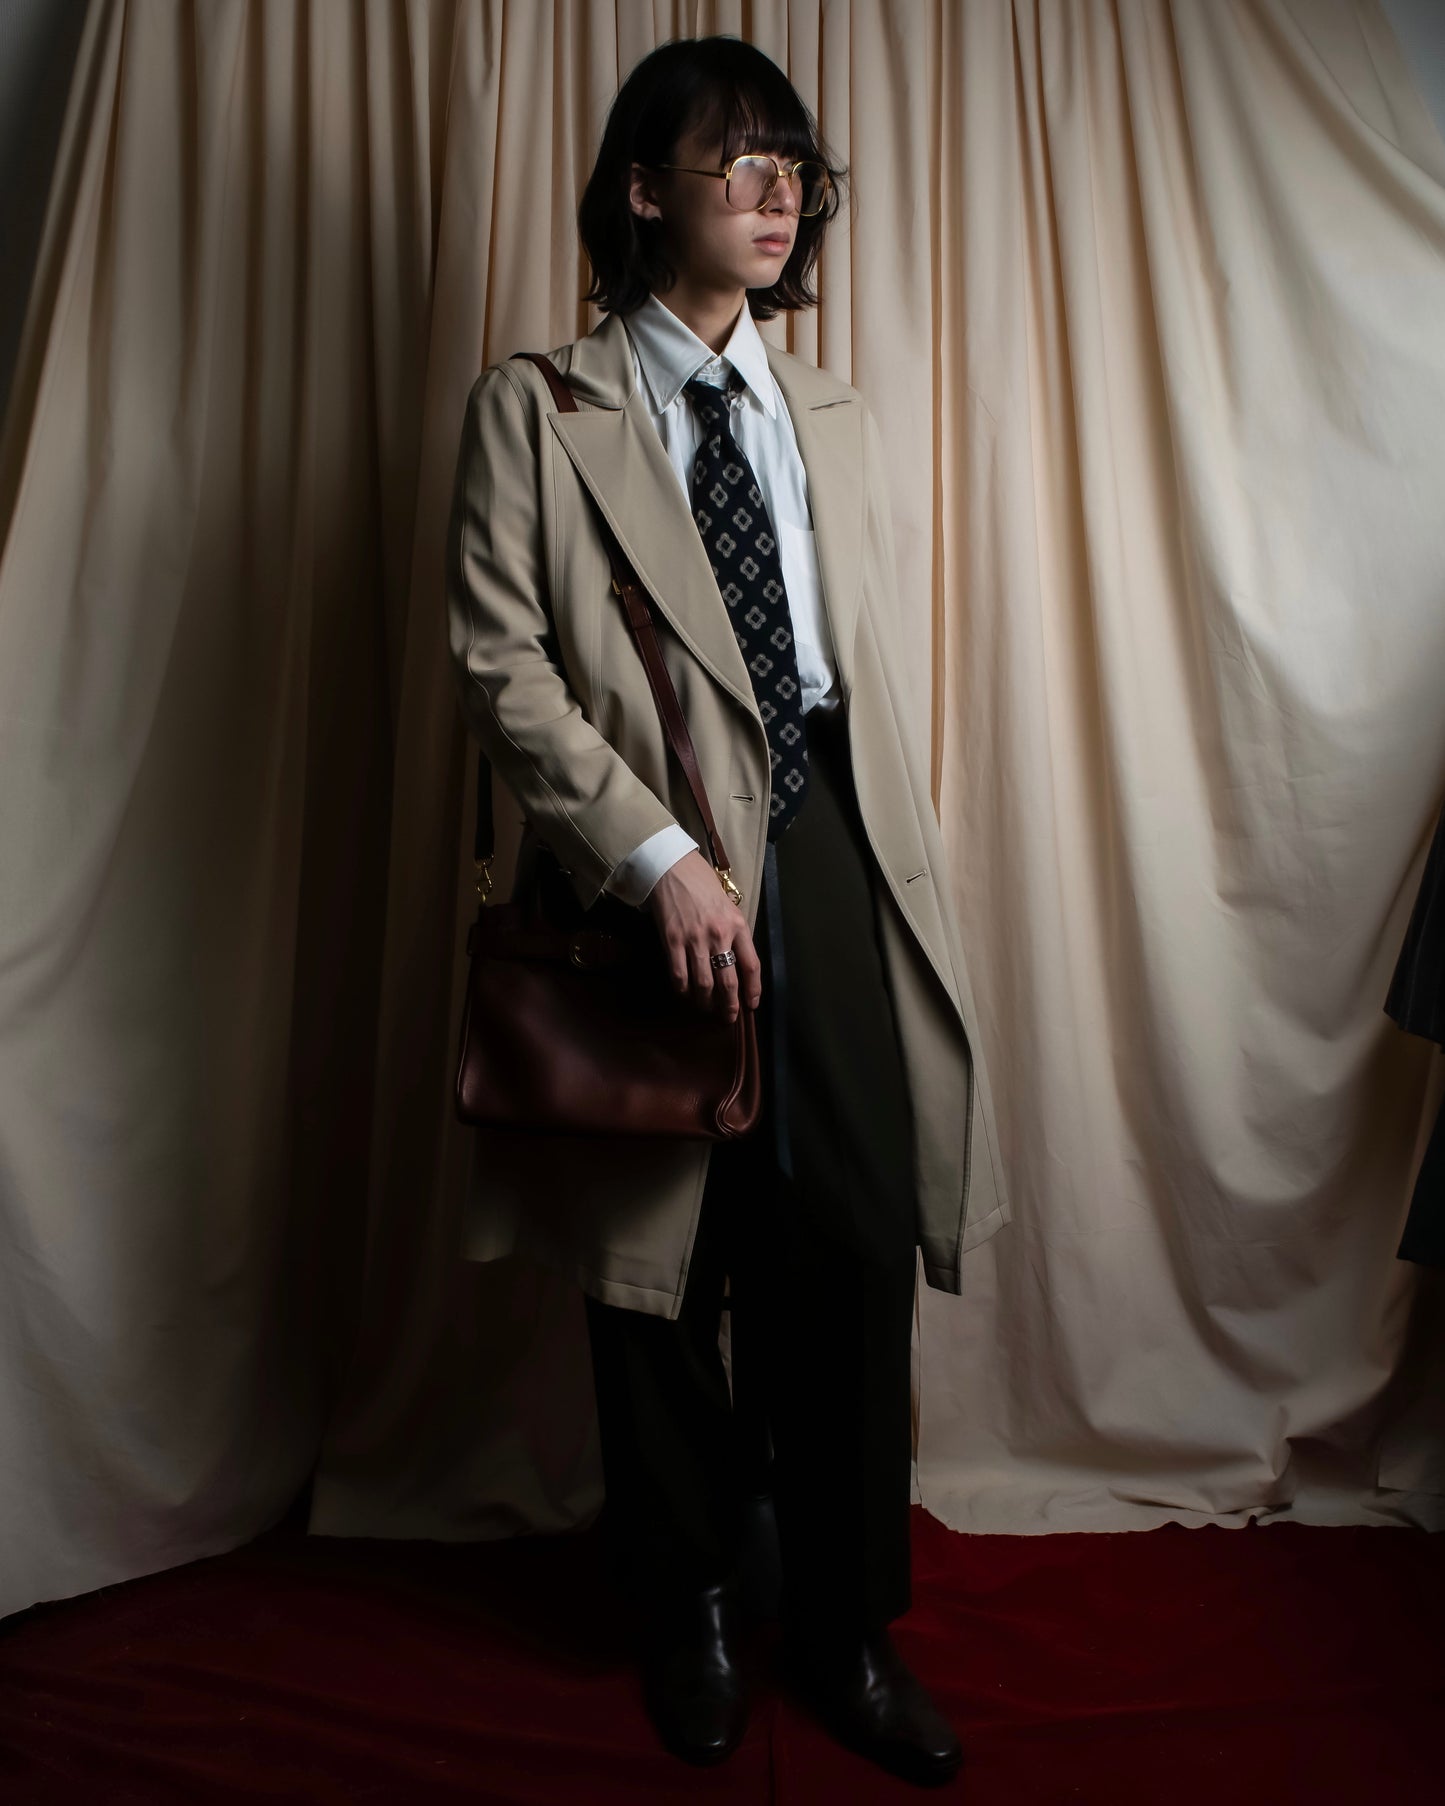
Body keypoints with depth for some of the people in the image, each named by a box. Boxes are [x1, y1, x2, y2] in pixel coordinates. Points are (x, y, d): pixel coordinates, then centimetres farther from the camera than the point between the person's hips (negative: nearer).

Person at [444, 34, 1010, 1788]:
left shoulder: (835, 418, 17)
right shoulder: (534, 409, 3)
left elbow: (879, 672, 15)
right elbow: (504, 666, -7)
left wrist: (914, 891, 10)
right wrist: (660, 859, -16)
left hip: (831, 862, 4)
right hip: (654, 881, -3)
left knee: (854, 1259, 6)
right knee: (658, 1273, 10)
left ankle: (848, 1630, 30)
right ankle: (688, 1610, 37)